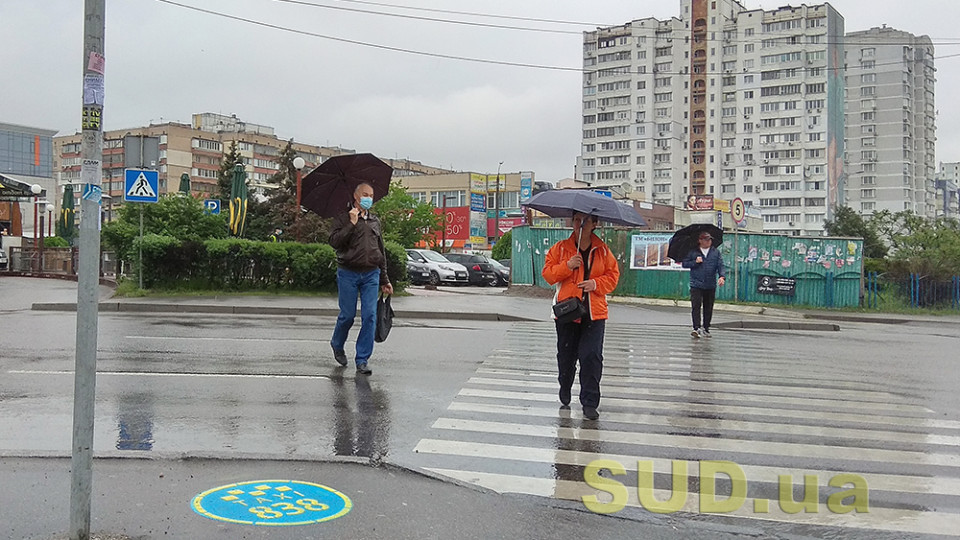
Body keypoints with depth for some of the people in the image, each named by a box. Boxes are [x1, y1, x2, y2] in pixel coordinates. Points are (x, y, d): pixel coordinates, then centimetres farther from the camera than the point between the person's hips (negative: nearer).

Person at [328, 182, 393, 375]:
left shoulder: (375, 221, 16)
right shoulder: (343, 218, 2)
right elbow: (334, 242, -13)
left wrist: (384, 280, 19)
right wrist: (352, 223, -18)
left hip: (371, 274, 4)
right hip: (348, 274, -3)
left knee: (370, 316, -5)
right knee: (347, 315, 2)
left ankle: (362, 360, 2)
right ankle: (337, 345, 32)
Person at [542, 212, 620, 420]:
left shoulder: (603, 251, 7)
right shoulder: (560, 248, 4)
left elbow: (613, 275, 9)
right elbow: (547, 273, 0)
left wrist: (596, 283, -9)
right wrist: (567, 266, -15)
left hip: (594, 312, 0)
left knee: (592, 357, -7)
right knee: (566, 355, 9)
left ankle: (589, 403, 0)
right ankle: (565, 389, 36)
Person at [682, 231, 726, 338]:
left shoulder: (716, 252, 7)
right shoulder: (693, 252, 2)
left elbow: (720, 265, 1)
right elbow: (684, 264, 5)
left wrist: (722, 276, -16)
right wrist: (695, 262, -10)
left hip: (710, 285, 3)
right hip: (696, 284, -3)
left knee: (708, 308, 10)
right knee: (696, 306, -11)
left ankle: (705, 329, 22)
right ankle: (696, 328, -15)